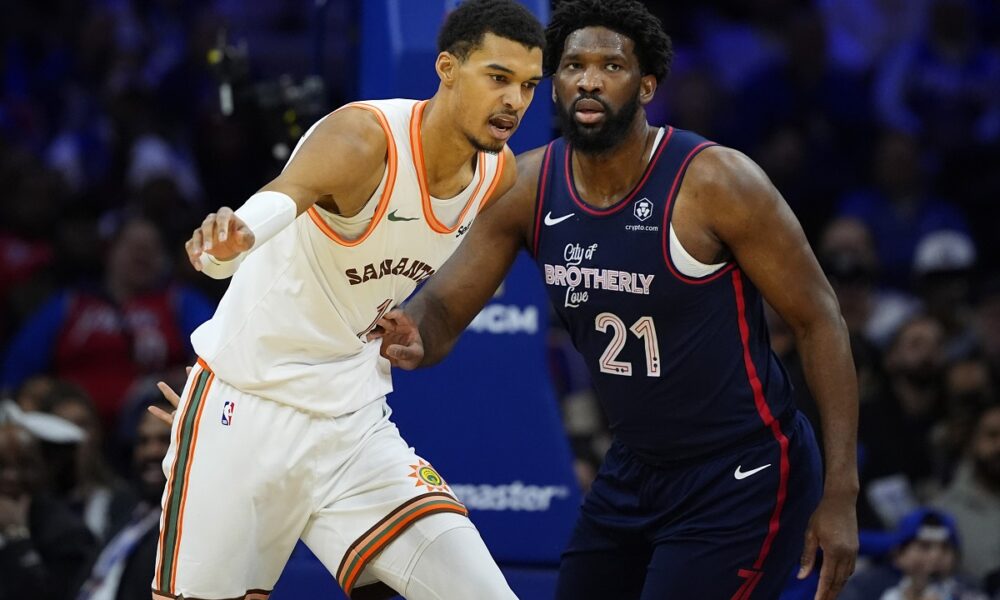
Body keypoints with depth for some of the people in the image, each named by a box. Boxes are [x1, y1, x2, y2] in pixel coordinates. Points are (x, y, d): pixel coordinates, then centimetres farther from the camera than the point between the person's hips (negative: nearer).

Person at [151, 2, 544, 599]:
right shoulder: (364, 137, -22)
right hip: (246, 410, -5)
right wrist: (229, 239, -66)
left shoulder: (501, 175, -1)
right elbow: (283, 195, -45)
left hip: (356, 425, 5)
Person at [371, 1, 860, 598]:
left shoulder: (716, 182, -20)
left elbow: (819, 320, -14)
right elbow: (443, 308, 0)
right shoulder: (529, 188, -4)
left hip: (743, 476, -7)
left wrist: (841, 493, -18)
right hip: (636, 472, 7)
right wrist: (414, 337, -28)